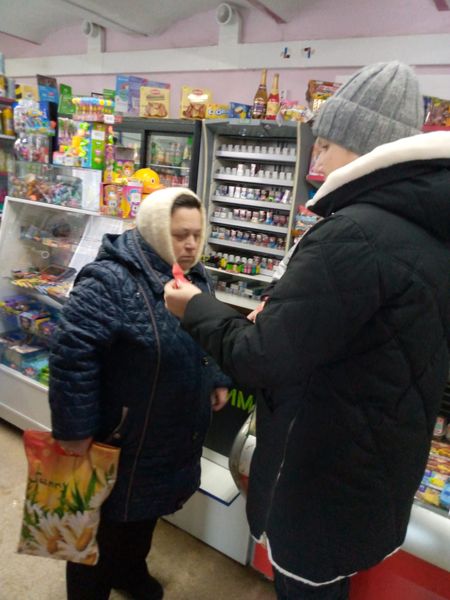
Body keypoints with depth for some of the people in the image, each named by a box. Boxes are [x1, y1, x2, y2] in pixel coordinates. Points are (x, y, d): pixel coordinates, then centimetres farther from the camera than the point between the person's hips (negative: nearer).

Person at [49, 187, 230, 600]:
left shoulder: (196, 277, 3)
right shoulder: (111, 280, -25)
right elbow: (72, 352, -27)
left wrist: (218, 380, 13)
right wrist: (75, 427, -24)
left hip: (173, 434, 8)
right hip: (119, 437, -7)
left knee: (146, 507, 27)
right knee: (106, 517, 14)